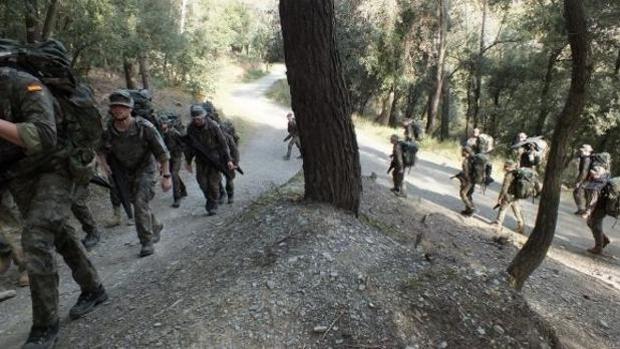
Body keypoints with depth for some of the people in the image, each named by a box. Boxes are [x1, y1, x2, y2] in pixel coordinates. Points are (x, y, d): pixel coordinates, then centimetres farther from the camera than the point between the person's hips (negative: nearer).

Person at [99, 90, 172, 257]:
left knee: (140, 203, -19)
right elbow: (102, 150, 7)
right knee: (138, 203, 17)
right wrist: (103, 162, -14)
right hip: (126, 173, 6)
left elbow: (162, 152, -18)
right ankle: (156, 227, 43)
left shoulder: (144, 127, -23)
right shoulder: (109, 130, -12)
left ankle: (147, 242, -6)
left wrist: (167, 176, -21)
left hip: (146, 169, -5)